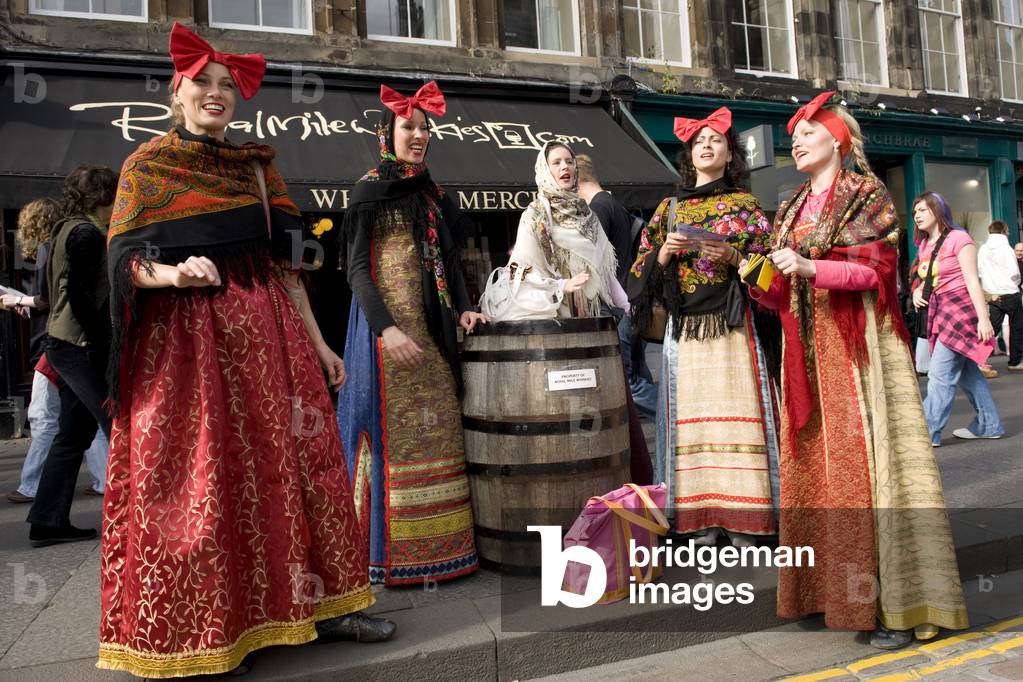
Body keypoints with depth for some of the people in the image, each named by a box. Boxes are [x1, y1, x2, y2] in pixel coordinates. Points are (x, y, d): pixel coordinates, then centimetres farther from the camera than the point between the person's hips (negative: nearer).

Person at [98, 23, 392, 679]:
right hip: (185, 336, -3)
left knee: (293, 460, 3)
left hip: (264, 331, 4)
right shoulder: (148, 162, 5)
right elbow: (125, 262, -3)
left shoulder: (256, 164, 15)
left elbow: (284, 261, 12)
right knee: (201, 480, 0)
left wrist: (317, 341, 8)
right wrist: (174, 273, -25)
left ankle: (314, 606, 16)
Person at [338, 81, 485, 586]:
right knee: (396, 430, -4)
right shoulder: (370, 191, -2)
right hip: (390, 322, -6)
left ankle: (438, 543, 20)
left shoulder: (432, 193, 16)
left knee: (437, 429, 8)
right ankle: (393, 551, 8)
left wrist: (462, 309, 1)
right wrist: (387, 328, -21)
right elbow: (357, 269, -9)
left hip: (433, 325, 6)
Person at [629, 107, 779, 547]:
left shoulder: (745, 204, 11)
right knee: (691, 416, -1)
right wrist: (665, 252, -6)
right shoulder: (670, 208, 16)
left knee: (734, 412, -6)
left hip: (732, 325, -2)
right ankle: (700, 518, 7)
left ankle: (741, 519, 2)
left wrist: (732, 257, -10)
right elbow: (644, 269, 14)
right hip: (684, 328, 2)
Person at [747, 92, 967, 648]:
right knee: (811, 464, 4)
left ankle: (894, 602, -1)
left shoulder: (866, 195, 3)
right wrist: (760, 280, -3)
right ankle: (827, 587, 12)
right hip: (806, 350, 6)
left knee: (864, 460, -9)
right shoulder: (791, 211, 20)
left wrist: (810, 268, -21)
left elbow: (877, 269, -10)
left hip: (857, 345, -6)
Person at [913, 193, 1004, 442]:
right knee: (965, 372, 13)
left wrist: (983, 318, -18)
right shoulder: (924, 246, 12)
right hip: (939, 311, 8)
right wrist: (917, 291, -1)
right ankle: (988, 425, 24)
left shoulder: (958, 238, -9)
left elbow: (972, 281, -13)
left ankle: (928, 432, -7)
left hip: (961, 308, -8)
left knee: (940, 373, -11)